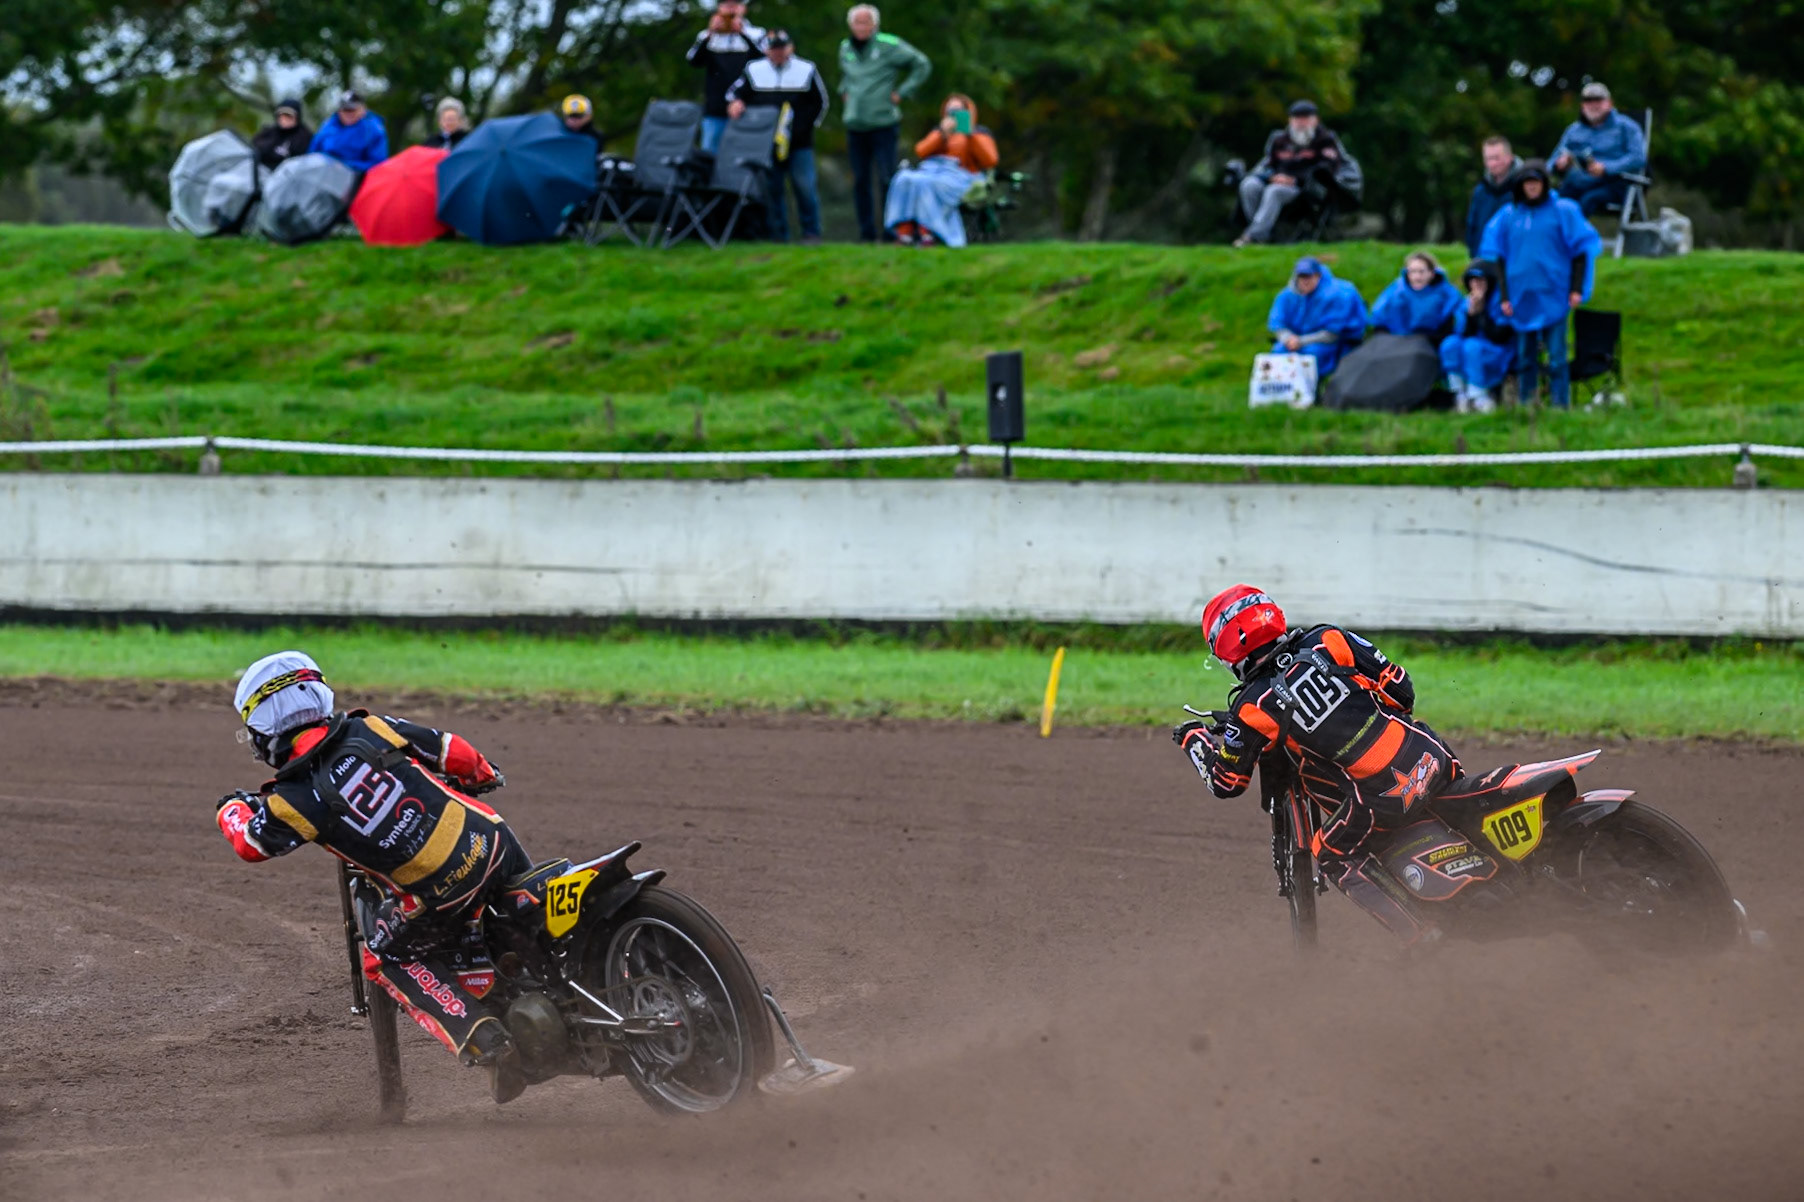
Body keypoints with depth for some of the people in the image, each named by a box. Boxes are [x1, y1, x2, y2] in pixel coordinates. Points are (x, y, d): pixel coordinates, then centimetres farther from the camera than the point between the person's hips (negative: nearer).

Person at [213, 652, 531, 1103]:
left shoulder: (296, 799, -11)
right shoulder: (369, 730, 1)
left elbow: (251, 843, 5)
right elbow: (449, 751, 7)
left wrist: (231, 810, 28)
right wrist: (481, 775, 30)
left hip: (439, 895, -4)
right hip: (493, 843, 4)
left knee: (389, 961, 19)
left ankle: (485, 1041, 4)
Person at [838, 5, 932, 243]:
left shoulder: (889, 46, -6)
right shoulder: (845, 49, 11)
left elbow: (922, 65, -3)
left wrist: (901, 93, -6)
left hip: (883, 124, -5)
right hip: (855, 125, 5)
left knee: (886, 179, -10)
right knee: (860, 182, 6)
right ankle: (866, 232, 13)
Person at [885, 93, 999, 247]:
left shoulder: (981, 133, 18)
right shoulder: (938, 130, 30)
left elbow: (989, 161, -1)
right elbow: (921, 152, 11)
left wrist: (971, 136, -9)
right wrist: (943, 134, -3)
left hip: (959, 175, -4)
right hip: (931, 169, 4)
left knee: (924, 184, -37)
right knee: (904, 179, -31)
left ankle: (926, 233, -45)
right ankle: (904, 232, -43)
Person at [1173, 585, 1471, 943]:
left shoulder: (1254, 706, -5)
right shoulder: (1327, 641, 4)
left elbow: (1226, 783, 8)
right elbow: (1400, 685, 9)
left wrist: (1194, 740, 27)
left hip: (1385, 791, -5)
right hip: (1433, 754, 5)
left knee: (1337, 858, 17)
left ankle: (1424, 938, 9)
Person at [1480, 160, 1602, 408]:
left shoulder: (1563, 211, 1)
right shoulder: (1507, 215, 8)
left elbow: (1581, 249, 2)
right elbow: (1496, 257, 11)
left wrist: (1577, 289, -4)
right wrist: (1504, 296, 5)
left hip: (1552, 297, -3)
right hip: (1521, 299, 3)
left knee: (1556, 357, -6)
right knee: (1525, 357, 7)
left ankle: (1560, 404, -3)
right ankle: (1526, 405, 13)